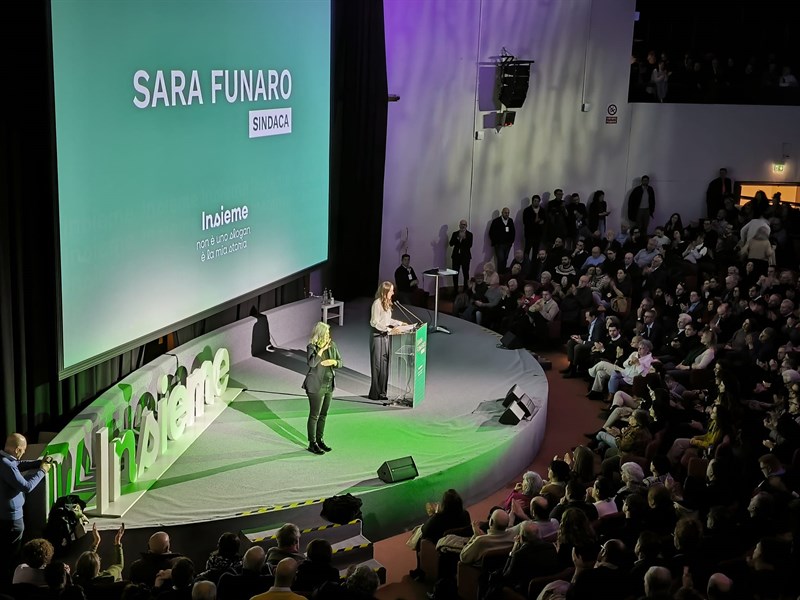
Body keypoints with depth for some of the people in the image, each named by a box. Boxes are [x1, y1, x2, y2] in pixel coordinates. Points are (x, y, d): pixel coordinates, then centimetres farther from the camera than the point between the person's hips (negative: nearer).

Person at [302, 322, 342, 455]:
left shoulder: (332, 345, 4)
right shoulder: (311, 347, -13)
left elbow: (340, 363, 9)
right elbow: (311, 363, -30)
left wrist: (333, 362, -12)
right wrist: (322, 349, -27)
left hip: (329, 385, 6)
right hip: (316, 386, -6)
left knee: (323, 415, 14)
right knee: (314, 415, 0)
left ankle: (320, 440, 26)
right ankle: (312, 444, 7)